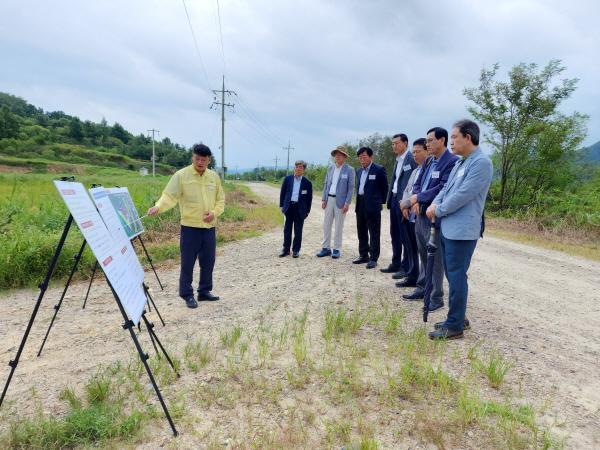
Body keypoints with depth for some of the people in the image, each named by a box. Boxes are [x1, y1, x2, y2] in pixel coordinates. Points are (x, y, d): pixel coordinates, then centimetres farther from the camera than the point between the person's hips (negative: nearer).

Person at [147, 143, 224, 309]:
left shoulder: (214, 177, 7)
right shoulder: (181, 175, -7)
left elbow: (220, 200, 13)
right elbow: (169, 196, -15)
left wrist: (214, 213, -5)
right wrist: (158, 207, -33)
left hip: (209, 227, 5)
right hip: (190, 227, -4)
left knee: (208, 261, 12)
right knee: (188, 263, 2)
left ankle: (204, 291, 27)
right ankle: (187, 294, 15)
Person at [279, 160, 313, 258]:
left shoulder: (307, 183, 1)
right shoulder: (287, 179, 5)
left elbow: (309, 198, 4)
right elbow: (282, 193, 9)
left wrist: (307, 211, 1)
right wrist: (282, 205, 4)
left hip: (300, 209, -1)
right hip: (289, 207, 2)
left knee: (298, 231, 4)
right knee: (287, 229, 8)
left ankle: (296, 250, 14)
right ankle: (286, 249, 18)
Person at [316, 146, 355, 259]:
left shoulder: (349, 170, -5)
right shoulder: (330, 168, 10)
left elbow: (351, 188, -7)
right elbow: (326, 184, 12)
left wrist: (347, 203, -13)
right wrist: (324, 199, 5)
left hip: (340, 201, -5)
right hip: (329, 199, 5)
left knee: (338, 226, 2)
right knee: (326, 224, 6)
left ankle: (336, 249, 11)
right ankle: (326, 248, 15)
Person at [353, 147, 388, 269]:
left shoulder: (379, 169, -7)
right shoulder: (359, 171, 14)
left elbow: (384, 187, -2)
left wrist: (381, 201, 1)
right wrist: (358, 200, 13)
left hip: (372, 205, -7)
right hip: (360, 204, 7)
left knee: (374, 233, -1)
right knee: (361, 232, 13)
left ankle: (373, 258, 4)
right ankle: (363, 255, 24)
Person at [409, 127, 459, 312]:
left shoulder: (452, 161, -13)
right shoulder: (428, 162, 14)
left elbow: (443, 189, -21)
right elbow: (417, 184, 14)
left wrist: (418, 198, -12)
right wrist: (416, 201, -5)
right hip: (420, 214, 8)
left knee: (435, 258, 0)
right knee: (423, 255, 17)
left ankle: (436, 297, 10)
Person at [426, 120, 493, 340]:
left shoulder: (481, 163, -14)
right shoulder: (460, 163, 16)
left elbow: (462, 195, -20)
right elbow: (446, 188, 17)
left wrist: (438, 210, -9)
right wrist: (435, 204, -2)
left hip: (461, 230, -10)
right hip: (448, 227, 10)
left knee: (456, 276, -4)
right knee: (452, 274, 16)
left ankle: (455, 326, 5)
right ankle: (457, 317, 29)